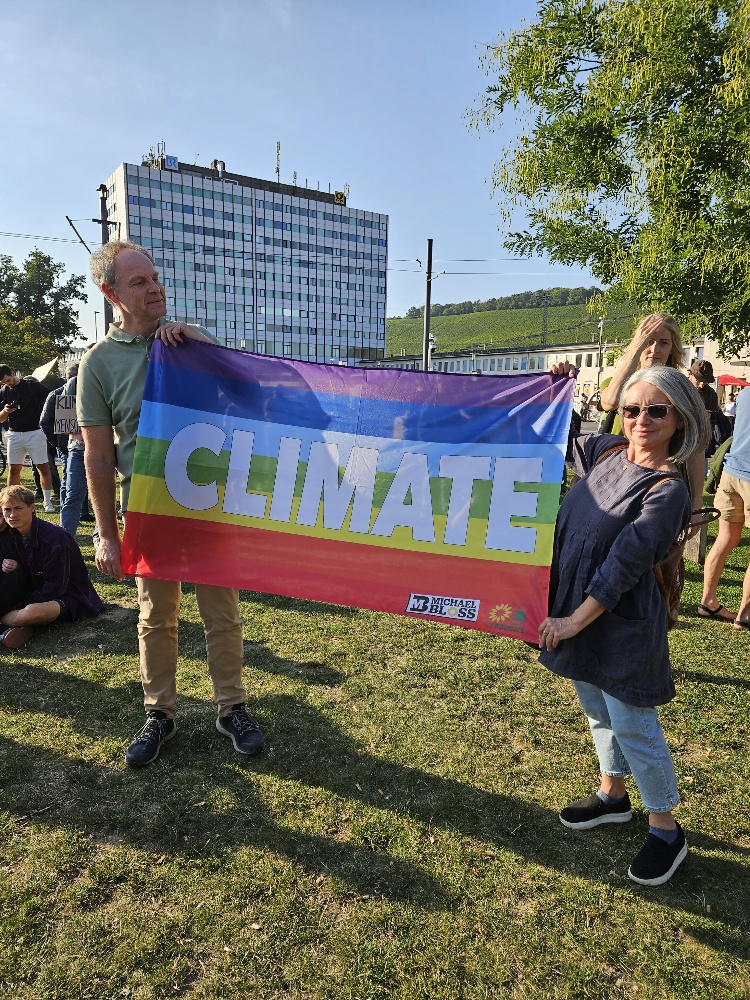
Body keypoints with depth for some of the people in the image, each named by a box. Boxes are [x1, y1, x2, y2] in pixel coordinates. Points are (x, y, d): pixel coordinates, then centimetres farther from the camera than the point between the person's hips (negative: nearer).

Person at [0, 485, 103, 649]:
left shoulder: (55, 538, -25)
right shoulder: (14, 534, -1)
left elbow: (55, 588, -22)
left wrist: (18, 607, -20)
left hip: (68, 596, -9)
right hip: (38, 591, 9)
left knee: (32, 612, -38)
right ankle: (24, 627, -17)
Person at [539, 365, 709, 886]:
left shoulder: (667, 489, -20)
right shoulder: (607, 452, 0)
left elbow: (624, 565, -23)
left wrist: (575, 620, -20)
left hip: (622, 625, -7)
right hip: (579, 609, 7)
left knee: (633, 726, 7)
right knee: (599, 712, 23)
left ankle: (666, 829, 30)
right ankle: (612, 795, 46)